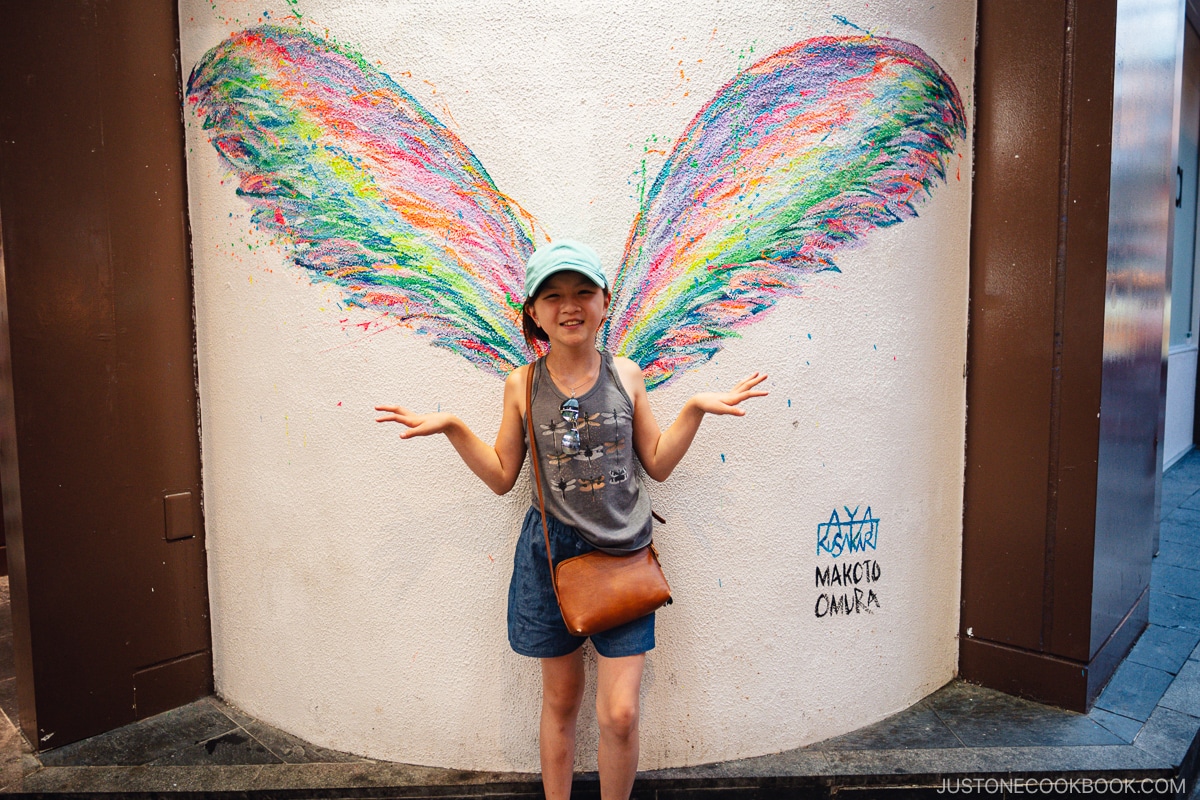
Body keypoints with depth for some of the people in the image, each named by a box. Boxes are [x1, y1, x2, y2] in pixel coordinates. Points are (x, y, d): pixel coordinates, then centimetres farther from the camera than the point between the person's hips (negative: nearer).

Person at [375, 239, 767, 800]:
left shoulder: (626, 374, 1)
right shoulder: (522, 385, -1)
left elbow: (658, 464, 5)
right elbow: (501, 477, 4)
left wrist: (696, 407, -3)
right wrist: (451, 427, -5)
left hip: (622, 554, 0)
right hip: (551, 553, 0)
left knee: (620, 714, -1)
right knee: (561, 698, 16)